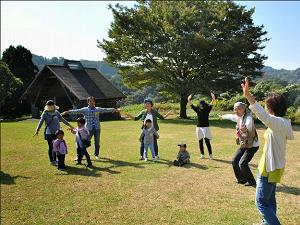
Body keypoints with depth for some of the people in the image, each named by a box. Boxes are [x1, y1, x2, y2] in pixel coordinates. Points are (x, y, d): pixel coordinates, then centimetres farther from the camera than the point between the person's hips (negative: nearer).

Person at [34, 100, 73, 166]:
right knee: (51, 147, 3)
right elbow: (41, 122, -4)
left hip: (56, 132, 4)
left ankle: (55, 160, 22)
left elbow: (62, 119, 13)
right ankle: (51, 161, 15)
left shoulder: (56, 112, 6)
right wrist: (37, 130, -9)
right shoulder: (45, 113, -4)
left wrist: (69, 125, 11)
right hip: (49, 133, -4)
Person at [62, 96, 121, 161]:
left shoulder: (98, 109, 6)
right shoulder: (84, 109, -1)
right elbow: (76, 111, -10)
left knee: (97, 143, 11)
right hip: (89, 129, -2)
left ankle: (96, 155, 30)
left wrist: (115, 110, -3)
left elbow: (106, 110, 3)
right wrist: (68, 112, -22)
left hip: (97, 128, 2)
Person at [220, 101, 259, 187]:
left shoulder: (248, 117, -24)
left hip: (252, 145, -9)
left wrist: (245, 129, -66)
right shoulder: (238, 117, 1)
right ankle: (242, 179, 26)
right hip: (243, 145, 9)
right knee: (234, 161, 9)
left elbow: (249, 128, -44)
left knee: (242, 163, -15)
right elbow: (231, 116, 24)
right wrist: (223, 116, 42)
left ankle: (251, 181, 5)